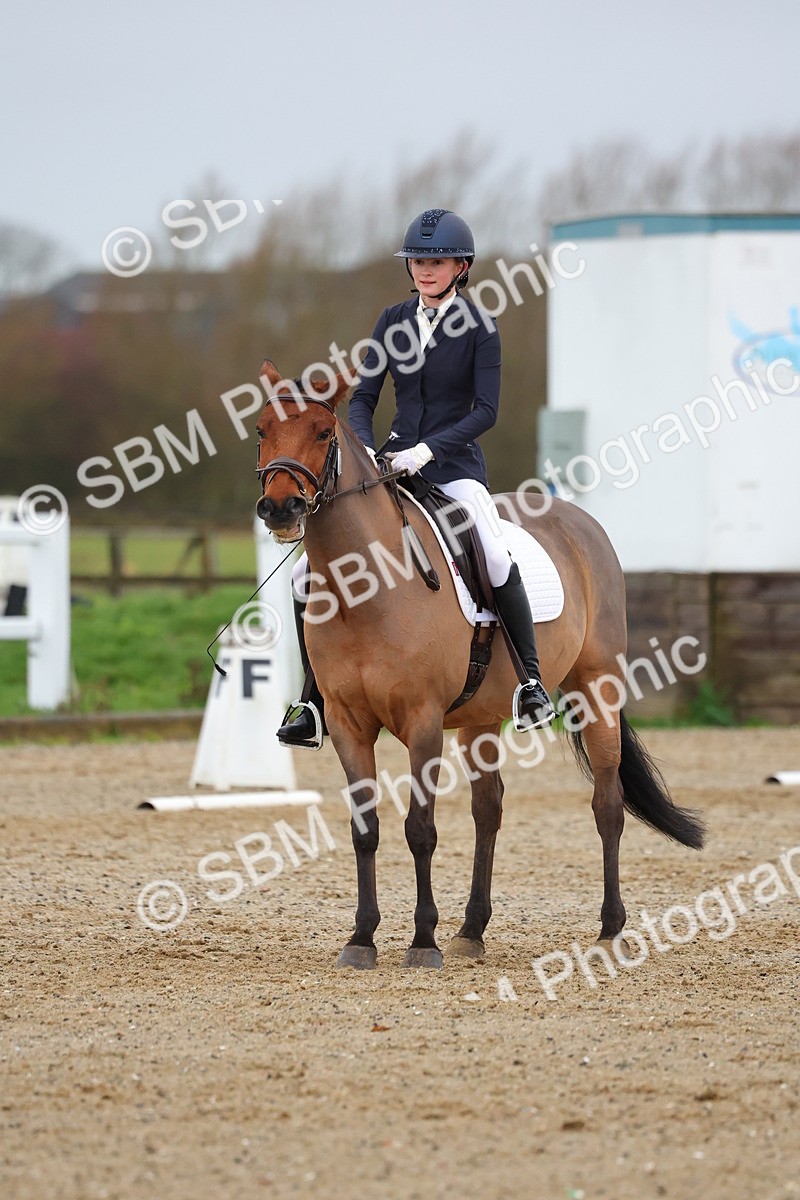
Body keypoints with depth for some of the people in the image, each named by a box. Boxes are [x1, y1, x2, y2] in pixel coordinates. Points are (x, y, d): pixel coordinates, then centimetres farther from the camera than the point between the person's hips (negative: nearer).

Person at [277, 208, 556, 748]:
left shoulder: (479, 327, -4)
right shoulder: (395, 320, 8)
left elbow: (486, 409, -11)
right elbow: (363, 396, 7)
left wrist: (428, 449, -21)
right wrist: (362, 450, -11)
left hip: (454, 465, -5)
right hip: (393, 462, 5)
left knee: (495, 558, -34)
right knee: (309, 575, -5)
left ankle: (531, 679, -21)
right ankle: (318, 704, 6)